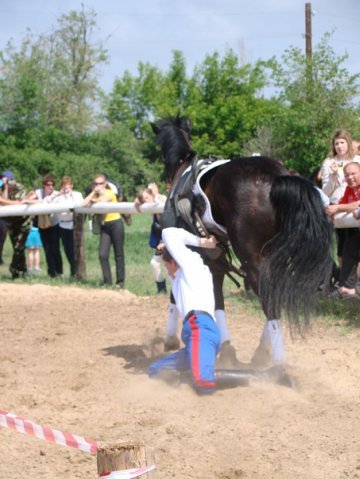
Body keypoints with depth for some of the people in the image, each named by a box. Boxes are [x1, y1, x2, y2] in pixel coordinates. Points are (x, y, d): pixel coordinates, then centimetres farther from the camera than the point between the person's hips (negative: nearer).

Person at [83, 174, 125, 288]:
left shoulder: (110, 193, -6)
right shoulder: (95, 195, 9)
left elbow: (102, 202, -26)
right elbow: (84, 203, -9)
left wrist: (93, 202, -7)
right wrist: (93, 192, -6)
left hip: (115, 224, -5)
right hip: (104, 226, 5)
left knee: (118, 254, 1)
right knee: (102, 255, -7)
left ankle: (120, 281, 9)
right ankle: (107, 281, 0)